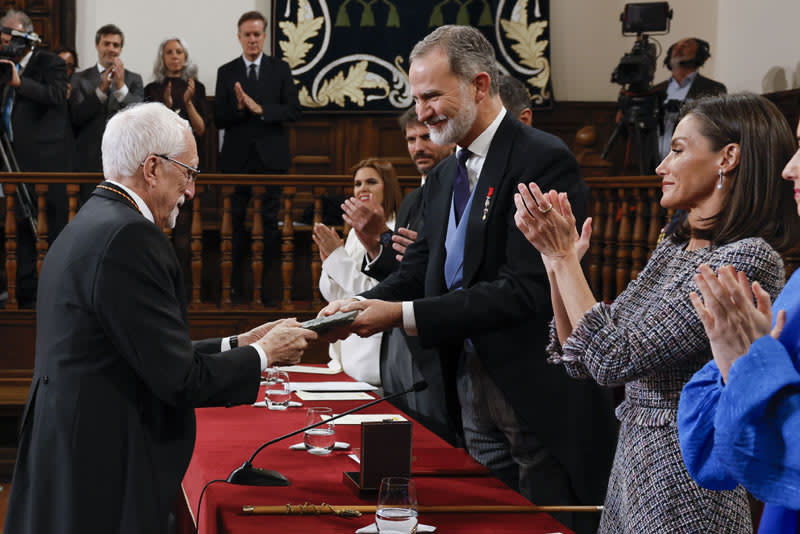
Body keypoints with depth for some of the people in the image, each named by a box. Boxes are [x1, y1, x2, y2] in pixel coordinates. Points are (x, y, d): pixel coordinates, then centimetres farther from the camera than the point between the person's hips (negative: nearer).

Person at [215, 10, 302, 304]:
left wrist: (261, 109, -16)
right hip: (237, 158, 1)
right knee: (237, 222, 4)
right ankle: (237, 285, 10)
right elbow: (219, 119, 2)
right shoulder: (226, 72, 6)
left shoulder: (280, 69, 5)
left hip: (271, 157, 0)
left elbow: (293, 110, -4)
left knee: (270, 222, 1)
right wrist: (238, 106, -17)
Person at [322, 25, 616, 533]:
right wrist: (360, 306, -11)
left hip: (541, 393, -8)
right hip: (473, 386, 8)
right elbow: (419, 267, 10)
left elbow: (525, 290, -23)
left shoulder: (543, 160, -16)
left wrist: (403, 314, -22)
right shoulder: (444, 177, 12)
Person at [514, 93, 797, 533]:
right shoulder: (673, 250, 9)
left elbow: (614, 360, -21)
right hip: (630, 472, 8)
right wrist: (557, 259, -2)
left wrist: (563, 257, -14)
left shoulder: (749, 258, -17)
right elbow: (582, 360, 8)